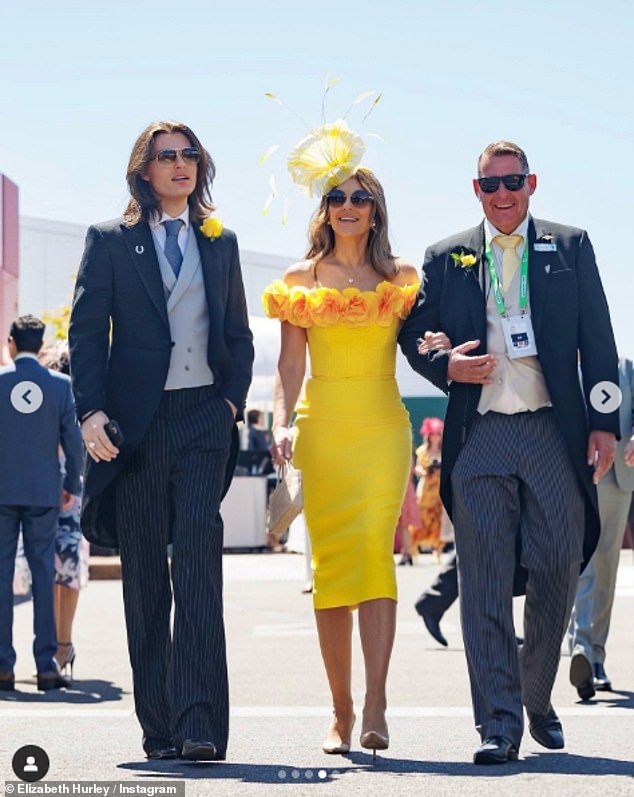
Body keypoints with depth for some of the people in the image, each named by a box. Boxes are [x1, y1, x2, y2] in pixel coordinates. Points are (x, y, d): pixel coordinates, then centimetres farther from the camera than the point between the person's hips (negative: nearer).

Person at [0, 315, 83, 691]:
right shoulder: (60, 384, -1)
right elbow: (73, 441, -1)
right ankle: (46, 665, 2)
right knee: (44, 575, 4)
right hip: (44, 492, 1)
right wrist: (72, 485, 12)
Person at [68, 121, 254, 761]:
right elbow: (85, 331, 3)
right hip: (135, 422, 0)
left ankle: (199, 725, -18)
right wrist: (92, 411, -9)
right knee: (144, 577, 3)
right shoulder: (110, 241, 8)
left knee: (199, 564, -13)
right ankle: (158, 726, 10)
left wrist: (231, 401, 3)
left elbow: (239, 336, 19)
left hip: (203, 419, 1)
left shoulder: (220, 243, 15)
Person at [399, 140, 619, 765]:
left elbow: (596, 338, 7)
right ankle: (499, 723, -4)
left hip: (554, 432, 0)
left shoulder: (570, 246, 10)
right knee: (485, 582, -5)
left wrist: (603, 422, 0)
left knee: (558, 569, 3)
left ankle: (537, 698, 24)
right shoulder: (447, 257, 12)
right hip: (479, 434, 0)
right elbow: (414, 333, 15)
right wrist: (446, 366, -7)